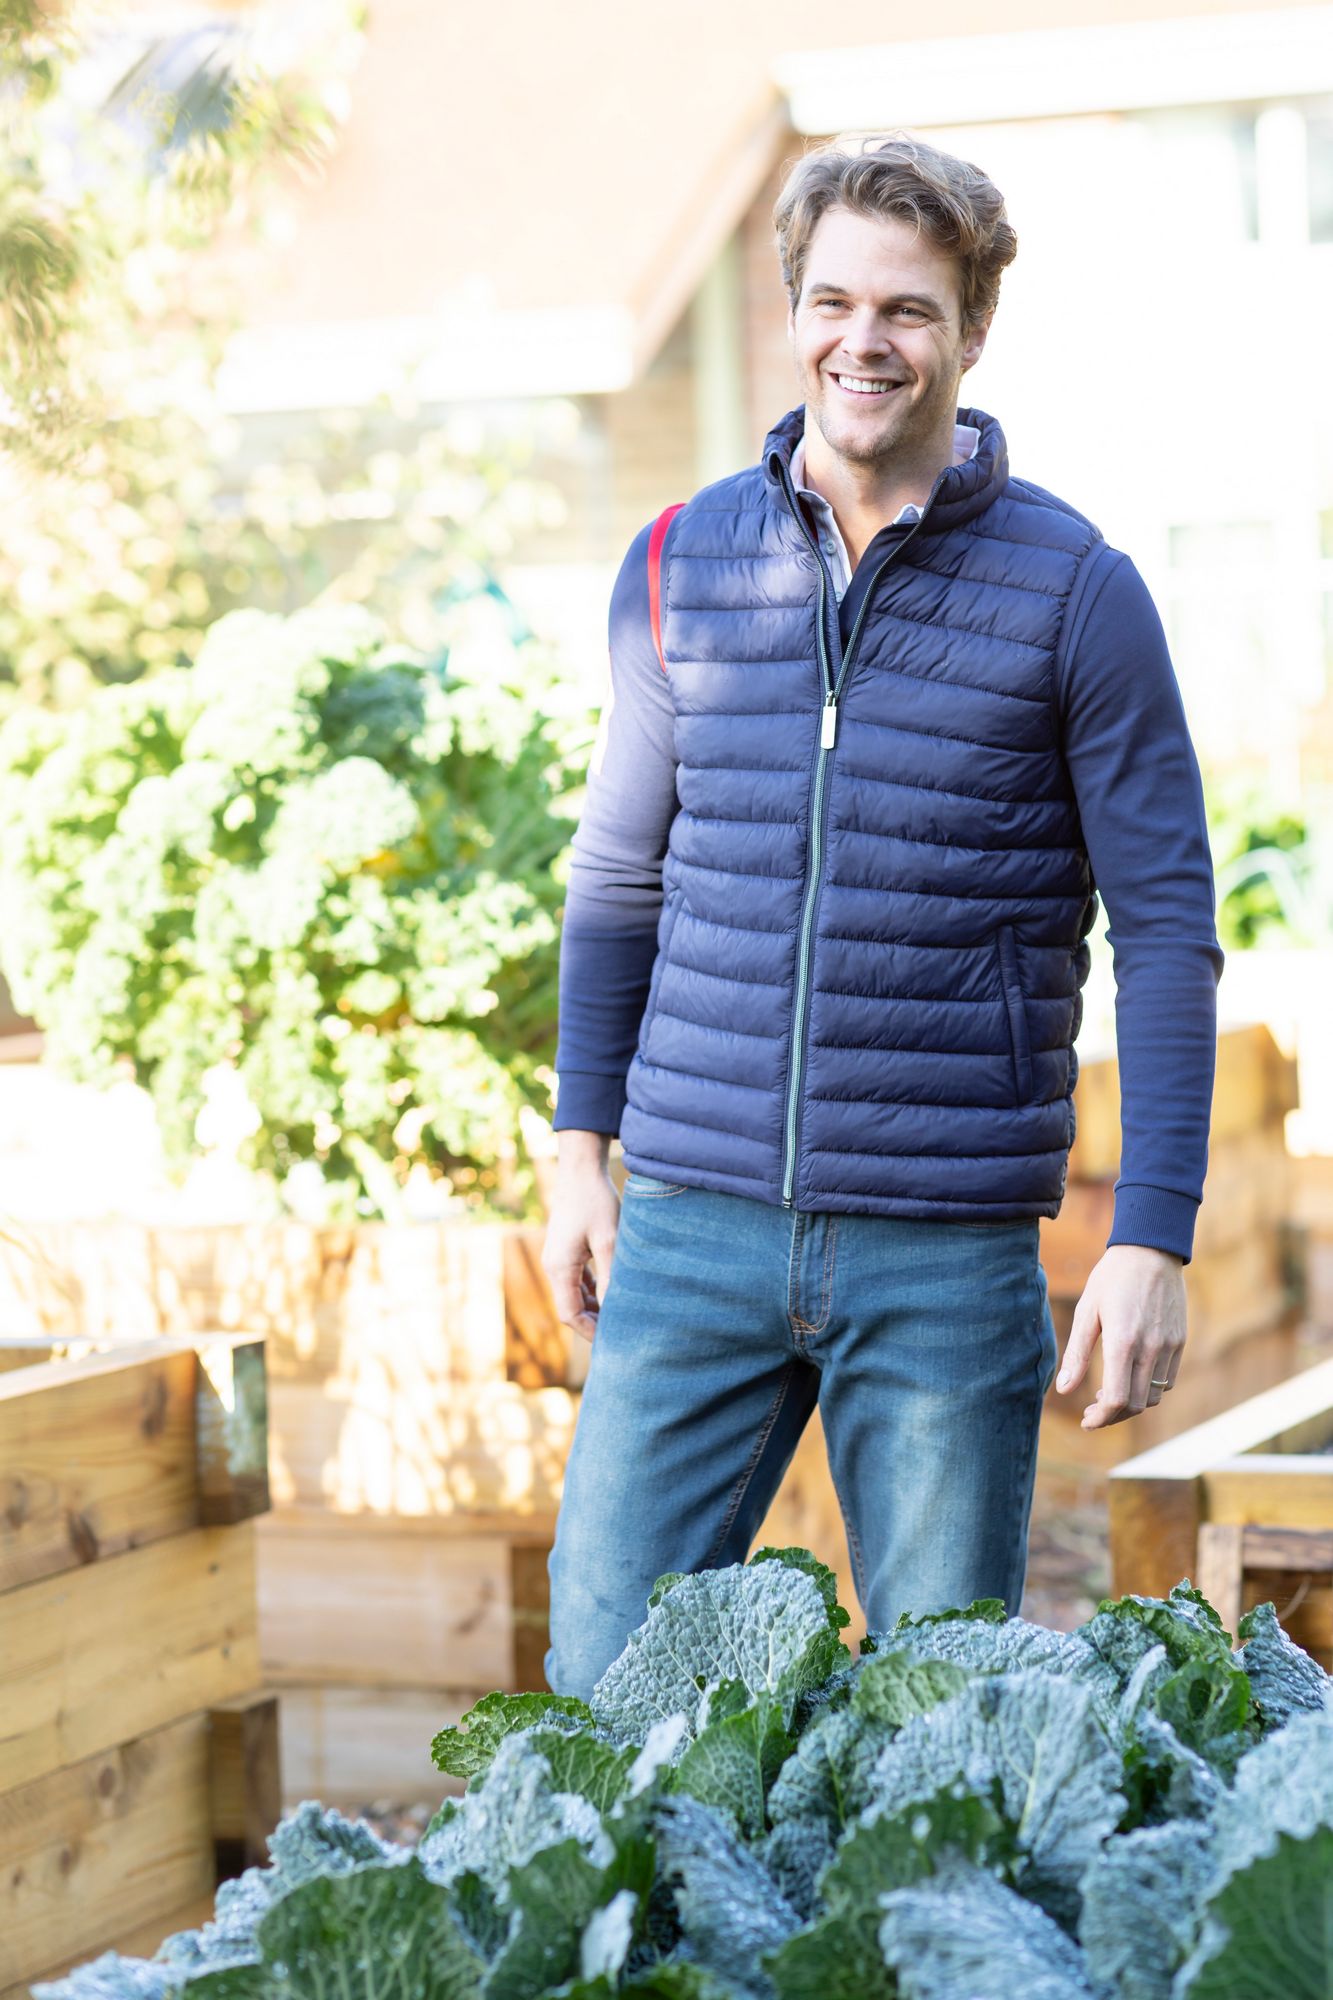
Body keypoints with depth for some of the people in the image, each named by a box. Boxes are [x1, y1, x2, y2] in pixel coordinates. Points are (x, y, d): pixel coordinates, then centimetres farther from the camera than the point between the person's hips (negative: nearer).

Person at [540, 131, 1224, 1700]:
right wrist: (582, 1147, 13)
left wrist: (1152, 1238, -8)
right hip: (694, 1227, 2)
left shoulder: (1075, 590, -2)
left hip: (949, 1252, -2)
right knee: (603, 1672, 2)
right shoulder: (682, 563, 7)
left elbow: (1166, 926, -2)